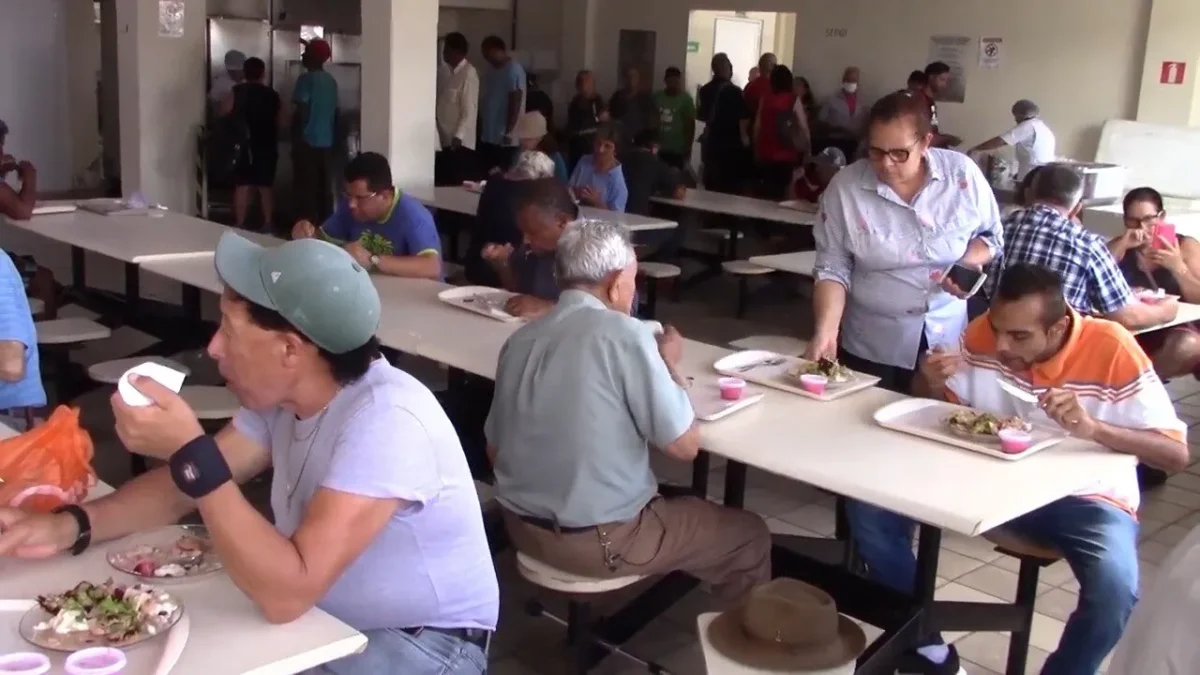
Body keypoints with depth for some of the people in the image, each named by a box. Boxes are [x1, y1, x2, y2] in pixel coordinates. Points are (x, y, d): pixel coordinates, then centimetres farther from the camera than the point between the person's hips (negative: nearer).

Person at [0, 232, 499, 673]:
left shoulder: (386, 420, -30)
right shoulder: (283, 394, -3)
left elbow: (286, 594, -35)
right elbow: (185, 486, 7)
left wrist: (189, 450, -35)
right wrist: (69, 526, -9)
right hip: (325, 618, 8)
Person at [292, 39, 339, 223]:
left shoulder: (306, 78, -10)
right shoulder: (331, 81, 11)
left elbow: (302, 112, -15)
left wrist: (295, 137, -6)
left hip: (308, 142, -7)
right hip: (327, 142, 7)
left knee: (305, 188, -4)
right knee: (324, 188, 8)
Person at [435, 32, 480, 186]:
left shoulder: (469, 74, -12)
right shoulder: (443, 71, 10)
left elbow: (470, 110, -16)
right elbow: (441, 104, 14)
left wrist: (458, 136, -22)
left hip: (460, 143, -7)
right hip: (443, 140, 7)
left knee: (460, 185, -2)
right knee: (444, 183, 10)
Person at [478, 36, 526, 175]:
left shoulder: (514, 70, -11)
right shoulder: (491, 71, 15)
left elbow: (515, 103, -16)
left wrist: (508, 133, -19)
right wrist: (480, 128, 14)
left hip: (504, 139, -8)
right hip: (487, 137, 8)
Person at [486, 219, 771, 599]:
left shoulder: (520, 339, 1)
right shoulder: (624, 334, -18)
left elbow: (494, 451, 10)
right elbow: (685, 445, -14)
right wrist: (668, 363, 2)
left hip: (521, 527, 7)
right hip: (600, 540, -7)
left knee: (676, 499, 32)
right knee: (749, 535, 15)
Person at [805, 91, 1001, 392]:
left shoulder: (962, 174, -9)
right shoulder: (845, 187, -12)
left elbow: (992, 235, 6)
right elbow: (833, 269, -9)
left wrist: (969, 263, -15)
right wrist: (826, 330, -23)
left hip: (949, 341, 1)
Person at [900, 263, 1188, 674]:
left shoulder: (1112, 350, -20)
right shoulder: (983, 334, -11)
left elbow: (1177, 454, -18)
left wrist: (1093, 428, -34)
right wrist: (931, 383, -21)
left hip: (1085, 498, -3)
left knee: (1114, 587, -34)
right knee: (870, 506, -15)